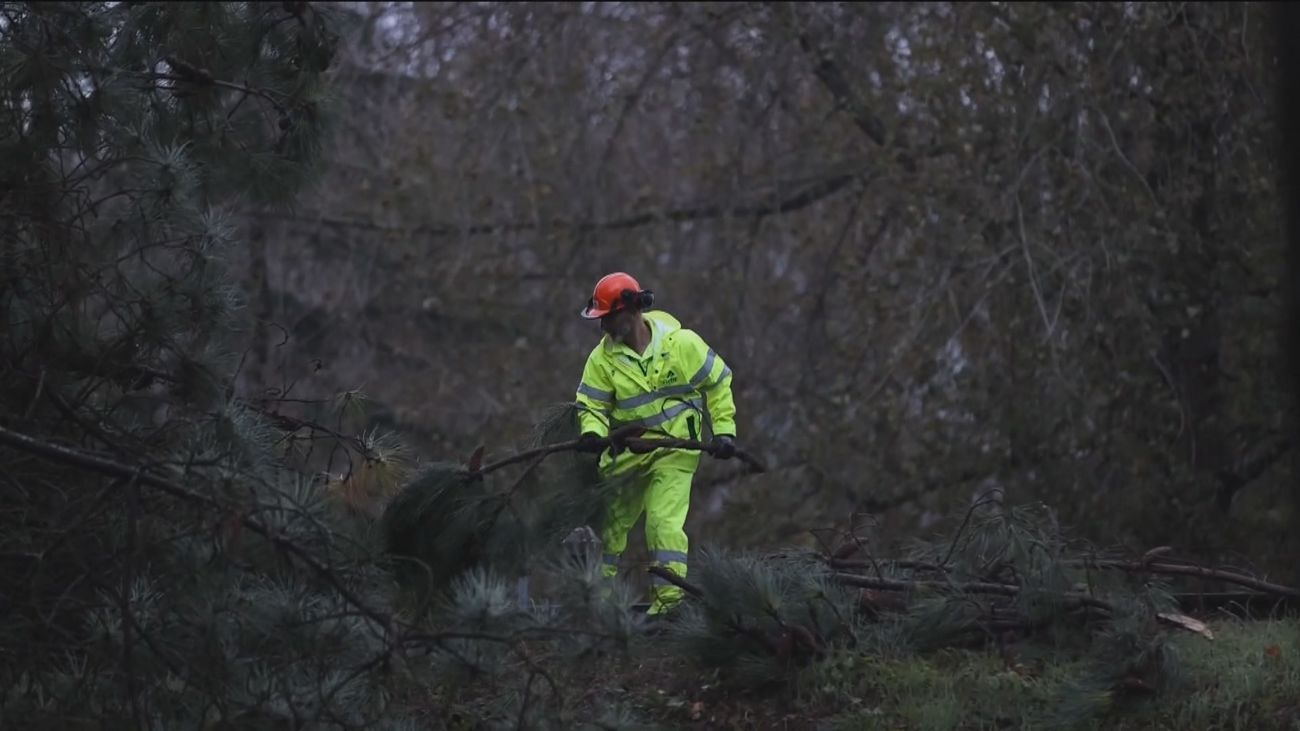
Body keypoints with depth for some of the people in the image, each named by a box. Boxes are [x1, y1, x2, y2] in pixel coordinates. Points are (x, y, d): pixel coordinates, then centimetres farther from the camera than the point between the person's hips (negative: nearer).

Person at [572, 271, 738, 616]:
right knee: (608, 520, 11)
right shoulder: (603, 357, -4)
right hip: (627, 453, 4)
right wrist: (592, 432, -24)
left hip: (675, 449, -4)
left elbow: (718, 381, 0)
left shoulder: (681, 343, -11)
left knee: (664, 521, -17)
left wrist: (724, 429, -2)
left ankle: (669, 598, -13)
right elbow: (591, 404, -1)